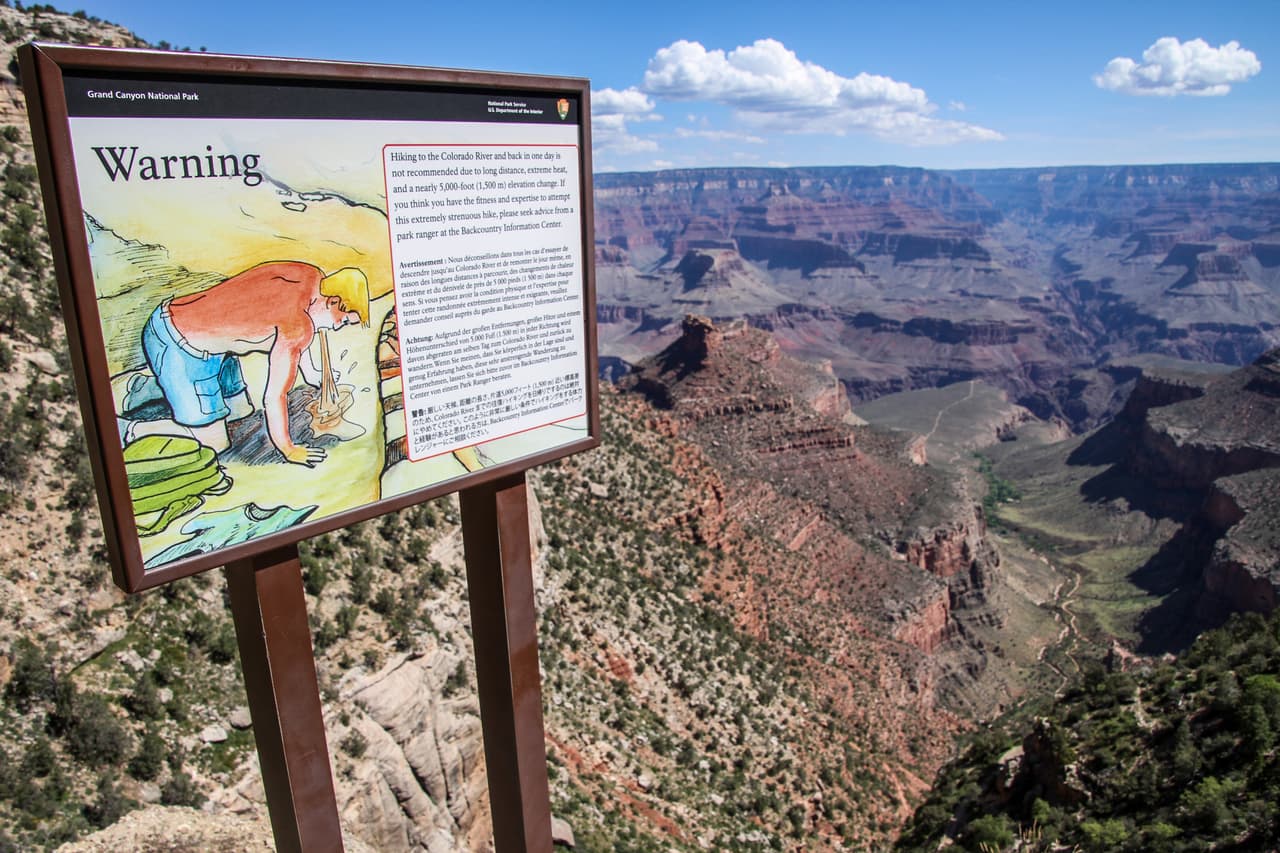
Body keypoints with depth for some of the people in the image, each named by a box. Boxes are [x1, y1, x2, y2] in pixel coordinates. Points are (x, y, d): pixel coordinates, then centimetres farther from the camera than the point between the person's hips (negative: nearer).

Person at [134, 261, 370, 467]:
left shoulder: (310, 276, -2)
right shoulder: (300, 327, -27)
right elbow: (274, 397, -21)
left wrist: (310, 374, 32)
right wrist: (288, 450, -9)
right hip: (177, 347, -10)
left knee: (241, 413, 18)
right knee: (215, 443, -6)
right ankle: (136, 433, 7)